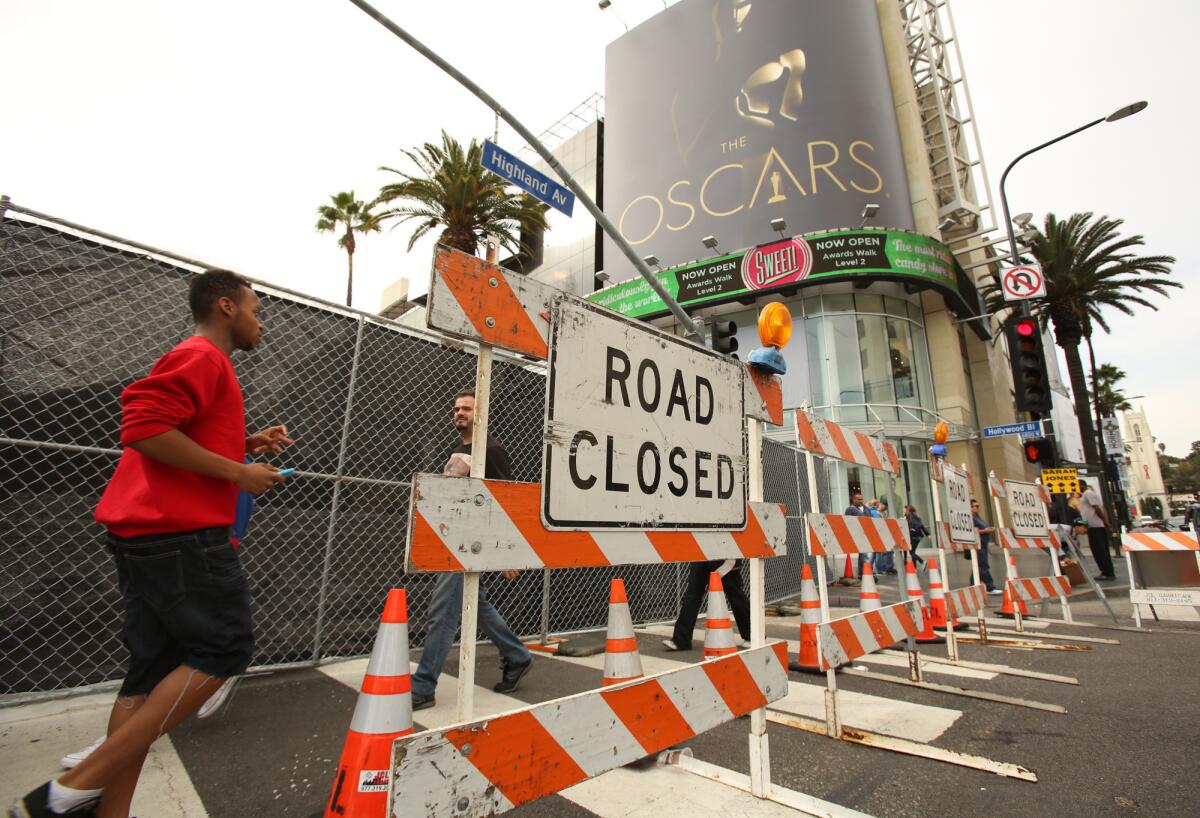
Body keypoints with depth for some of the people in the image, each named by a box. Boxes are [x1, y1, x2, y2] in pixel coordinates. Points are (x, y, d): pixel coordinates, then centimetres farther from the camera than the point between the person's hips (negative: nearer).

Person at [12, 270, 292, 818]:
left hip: (149, 536, 10)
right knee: (225, 650, -5)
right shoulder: (202, 356, -9)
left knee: (155, 669, 11)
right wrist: (237, 473, -17)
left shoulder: (199, 363, 24)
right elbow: (145, 428, -22)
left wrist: (248, 444, 17)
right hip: (180, 533, -10)